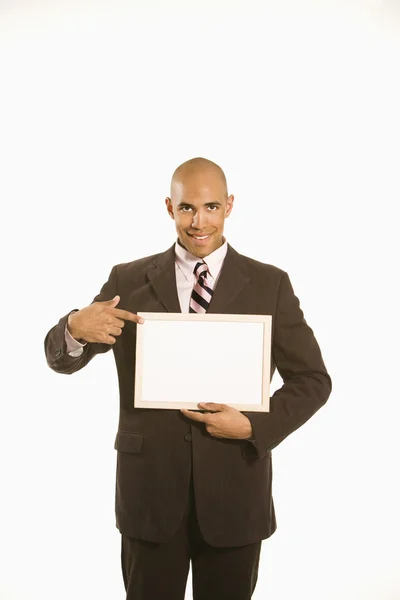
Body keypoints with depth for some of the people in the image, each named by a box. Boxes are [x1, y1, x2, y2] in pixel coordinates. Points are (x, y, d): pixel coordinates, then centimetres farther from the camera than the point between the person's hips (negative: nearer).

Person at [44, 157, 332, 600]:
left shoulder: (270, 284, 0)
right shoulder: (128, 280, 1)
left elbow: (313, 379, 2)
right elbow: (61, 360, 3)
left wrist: (255, 426, -14)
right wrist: (76, 328, -20)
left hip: (236, 488, 0)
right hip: (149, 488, 0)